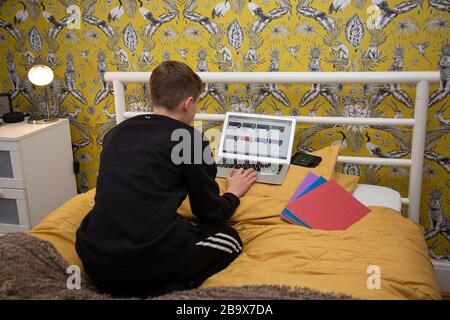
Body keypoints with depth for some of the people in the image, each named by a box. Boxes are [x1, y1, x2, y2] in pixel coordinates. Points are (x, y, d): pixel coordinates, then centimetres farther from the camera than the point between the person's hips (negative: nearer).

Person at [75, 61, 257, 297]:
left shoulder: (115, 133, 12)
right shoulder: (190, 139, -3)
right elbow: (210, 214, 7)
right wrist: (233, 193, 29)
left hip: (94, 261, 6)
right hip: (149, 263, -6)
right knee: (228, 237, 19)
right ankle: (162, 290, -4)